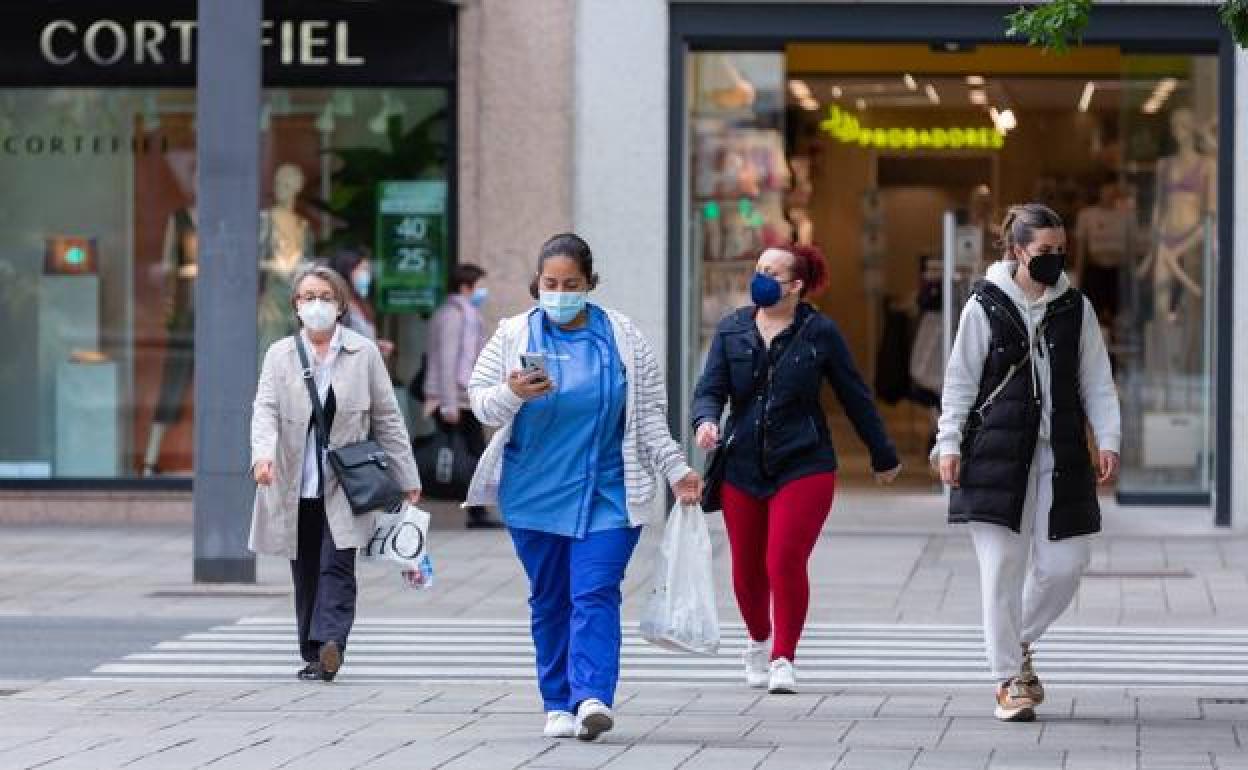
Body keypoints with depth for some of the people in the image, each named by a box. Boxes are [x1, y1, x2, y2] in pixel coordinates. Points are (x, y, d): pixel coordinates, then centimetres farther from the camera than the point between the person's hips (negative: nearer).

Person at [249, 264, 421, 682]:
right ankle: (314, 657, 13)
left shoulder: (364, 353, 4)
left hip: (344, 486, -2)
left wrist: (407, 479, 6)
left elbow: (387, 418, 8)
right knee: (306, 574, 6)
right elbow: (265, 409, -8)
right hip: (296, 486, 2)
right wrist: (263, 455, -28)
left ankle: (329, 644, -25)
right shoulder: (280, 354, 5)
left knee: (337, 566, -15)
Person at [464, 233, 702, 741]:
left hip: (607, 494, -1)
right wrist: (513, 394, -19)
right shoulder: (513, 336, 5)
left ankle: (592, 697, -22)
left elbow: (648, 414, 9)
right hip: (533, 492, 1)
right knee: (549, 599, 6)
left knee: (595, 594, -13)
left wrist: (677, 470, 3)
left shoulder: (623, 338, 6)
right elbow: (481, 402, 1)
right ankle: (559, 705, 12)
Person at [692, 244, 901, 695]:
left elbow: (855, 397, 7)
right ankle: (759, 641, 39)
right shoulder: (732, 330, 6)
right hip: (742, 468, 3)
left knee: (786, 561, -17)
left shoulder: (819, 333, -1)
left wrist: (883, 458, 15)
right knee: (747, 570, 10)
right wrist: (706, 420, -23)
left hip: (803, 467, -3)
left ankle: (782, 659, -4)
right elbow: (710, 388, 1)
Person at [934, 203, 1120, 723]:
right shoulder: (985, 305, 0)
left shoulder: (1076, 308, 9)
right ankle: (1008, 680, 4)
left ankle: (1019, 643, 26)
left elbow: (1097, 382, 11)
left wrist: (1107, 441, 0)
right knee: (1001, 566, -5)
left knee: (1064, 563, -1)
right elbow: (960, 381, 3)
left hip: (1059, 456, 3)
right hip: (996, 454, -3)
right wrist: (949, 444, -4)